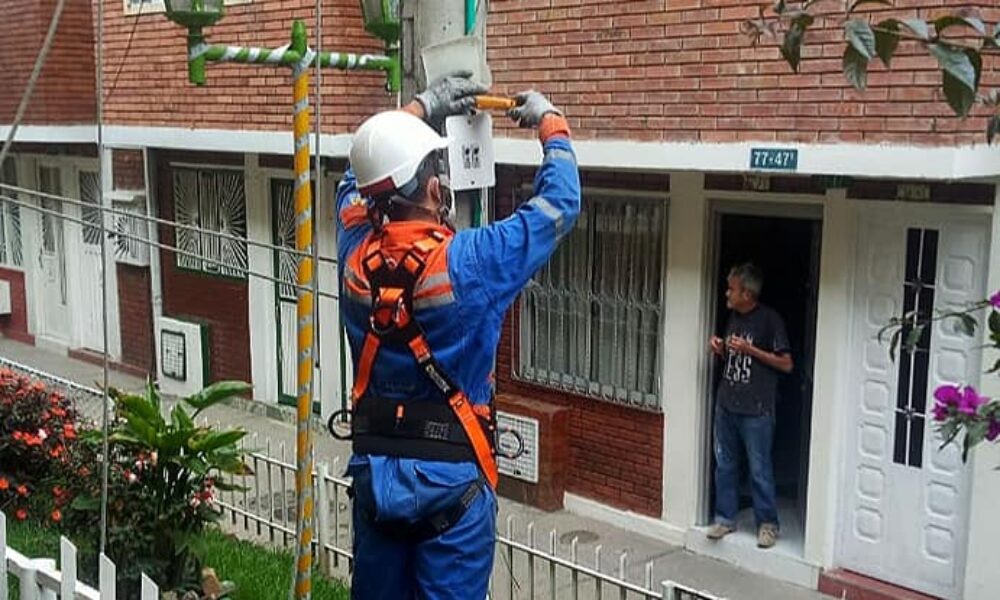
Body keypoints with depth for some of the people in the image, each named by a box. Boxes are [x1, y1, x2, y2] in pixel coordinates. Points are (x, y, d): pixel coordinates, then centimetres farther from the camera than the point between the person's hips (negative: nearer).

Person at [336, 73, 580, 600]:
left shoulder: (355, 253, -6)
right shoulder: (469, 262, -20)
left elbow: (363, 170, 15)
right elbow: (559, 205, -7)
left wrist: (423, 106, 23)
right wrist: (551, 124, 9)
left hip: (373, 468, 5)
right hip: (450, 475, -5)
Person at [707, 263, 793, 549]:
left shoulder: (770, 319, -11)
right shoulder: (734, 316, 10)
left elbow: (786, 364, -11)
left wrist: (749, 349, -18)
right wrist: (720, 349, 0)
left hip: (756, 409, -7)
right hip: (726, 403, 7)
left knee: (759, 469, 2)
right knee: (725, 464, 12)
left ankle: (768, 523, 15)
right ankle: (726, 518, 24)